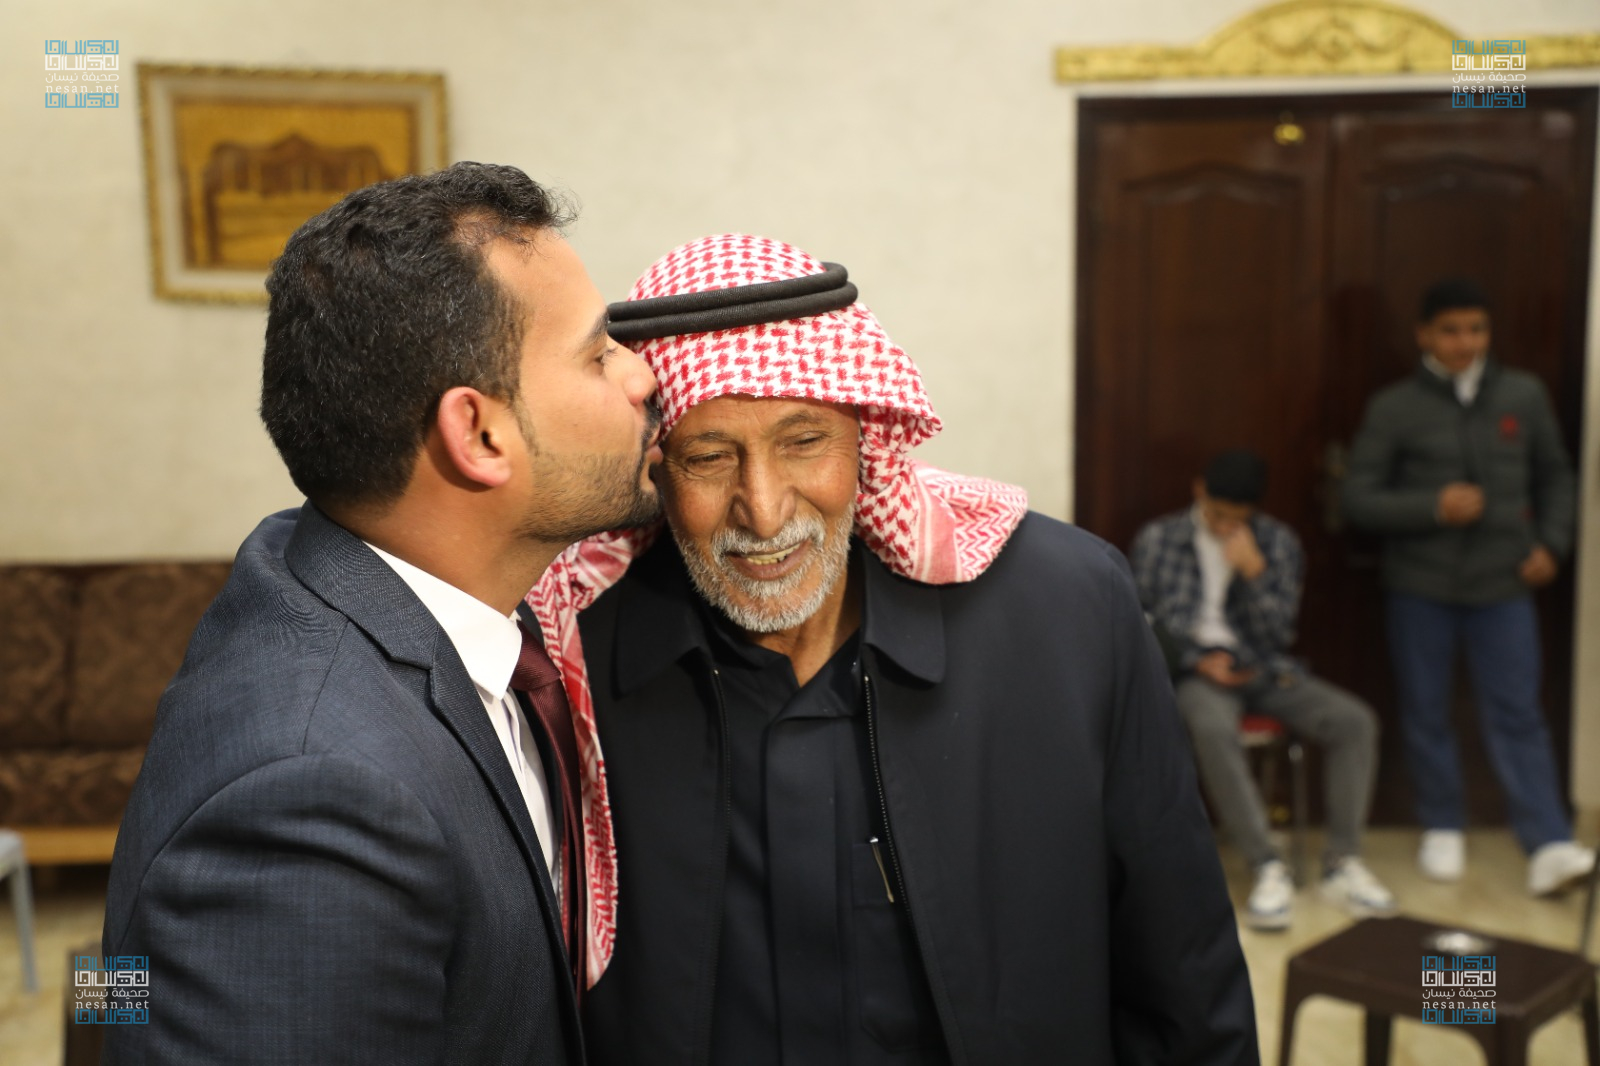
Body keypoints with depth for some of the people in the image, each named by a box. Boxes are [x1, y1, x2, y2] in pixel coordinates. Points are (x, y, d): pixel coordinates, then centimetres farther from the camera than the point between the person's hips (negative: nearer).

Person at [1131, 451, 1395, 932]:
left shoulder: (1278, 541, 8)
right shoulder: (1157, 540, 3)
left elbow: (1279, 632, 4)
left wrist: (1253, 571, -11)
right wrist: (1200, 658, -12)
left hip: (1267, 669, 3)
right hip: (1197, 671, -3)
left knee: (1356, 720, -21)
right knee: (1212, 729, -38)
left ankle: (1342, 864, -14)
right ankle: (1268, 868, -31)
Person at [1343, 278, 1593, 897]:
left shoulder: (1523, 395, 4)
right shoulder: (1394, 408, -4)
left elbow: (1554, 477, 16)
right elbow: (1358, 499, -6)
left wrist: (1552, 543, 3)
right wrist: (1433, 506, -18)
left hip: (1503, 587, 1)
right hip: (1421, 588, -1)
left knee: (1517, 715, -1)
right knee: (1426, 712, 8)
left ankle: (1548, 846, -1)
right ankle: (1442, 829, 23)